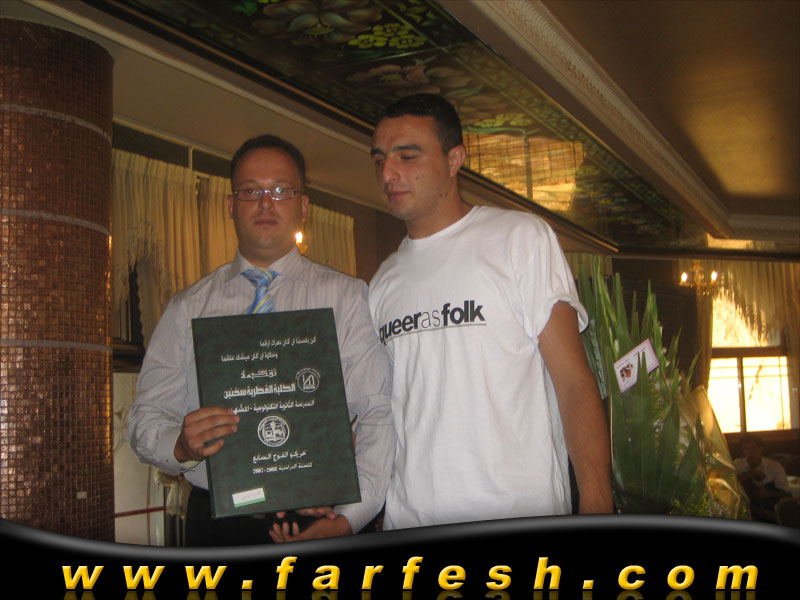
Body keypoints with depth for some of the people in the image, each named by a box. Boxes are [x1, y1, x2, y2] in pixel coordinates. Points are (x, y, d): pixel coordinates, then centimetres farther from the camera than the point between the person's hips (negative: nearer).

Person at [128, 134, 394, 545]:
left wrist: (350, 517, -17)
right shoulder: (187, 309, 10)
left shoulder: (346, 297, 3)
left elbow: (379, 414, -6)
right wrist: (180, 445, -16)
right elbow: (146, 419, 7)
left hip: (316, 518, -1)